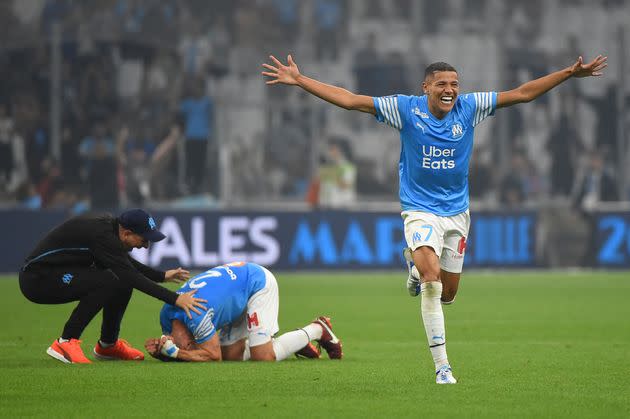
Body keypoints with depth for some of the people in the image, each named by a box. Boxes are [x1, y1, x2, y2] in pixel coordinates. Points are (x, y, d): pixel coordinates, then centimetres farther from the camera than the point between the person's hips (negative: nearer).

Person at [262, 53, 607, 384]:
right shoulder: (406, 109, -9)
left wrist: (571, 74, -2)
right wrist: (299, 80, -13)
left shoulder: (468, 108, -3)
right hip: (420, 210, -4)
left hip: (456, 211, 4)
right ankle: (442, 366, -20)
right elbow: (349, 100, -9)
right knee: (432, 280, -25)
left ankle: (416, 266, 46)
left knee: (447, 292, 10)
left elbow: (523, 93, 1)